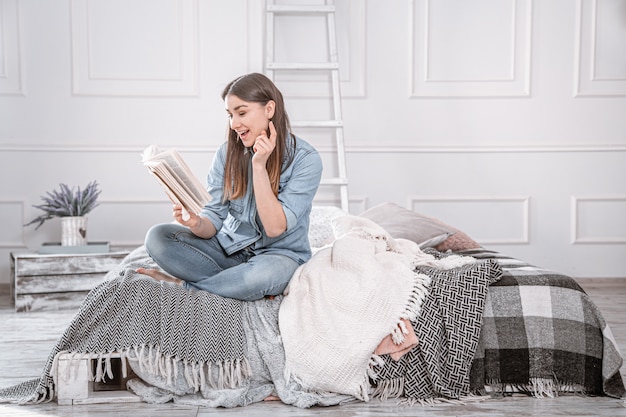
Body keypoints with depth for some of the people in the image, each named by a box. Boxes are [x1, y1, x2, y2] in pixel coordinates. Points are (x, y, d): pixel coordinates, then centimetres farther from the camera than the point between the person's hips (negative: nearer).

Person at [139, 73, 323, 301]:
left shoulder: (305, 158, -14)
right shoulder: (227, 152, -1)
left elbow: (275, 228, -20)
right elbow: (215, 217, -3)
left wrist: (259, 165, -24)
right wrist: (197, 224, -27)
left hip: (279, 251, -4)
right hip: (230, 247, 4)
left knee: (265, 273, -40)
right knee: (157, 237, -17)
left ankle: (181, 285, -15)